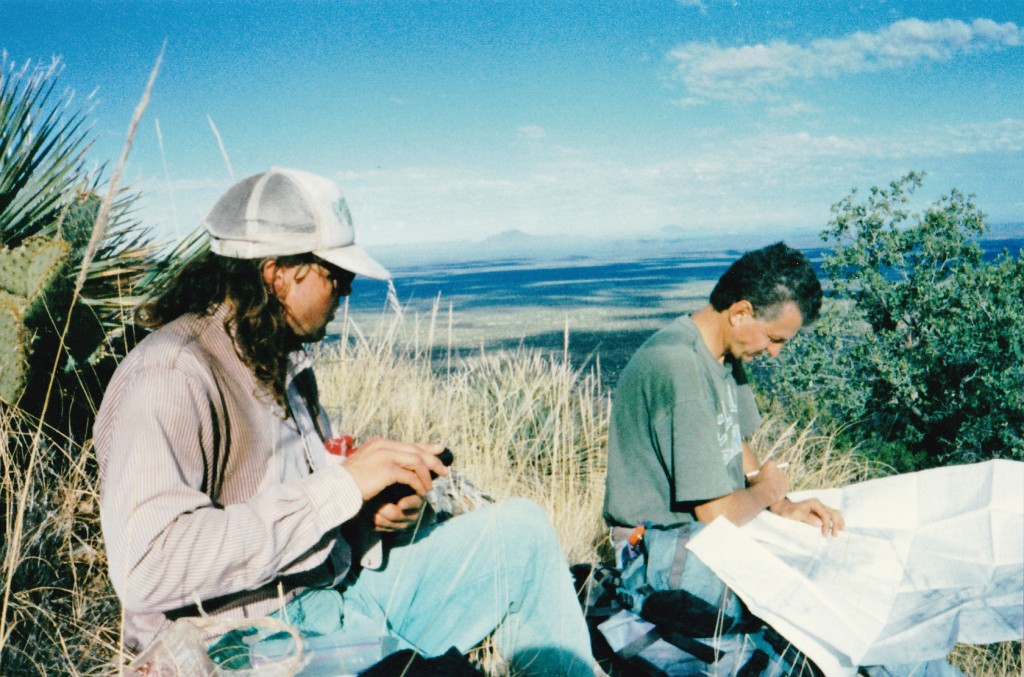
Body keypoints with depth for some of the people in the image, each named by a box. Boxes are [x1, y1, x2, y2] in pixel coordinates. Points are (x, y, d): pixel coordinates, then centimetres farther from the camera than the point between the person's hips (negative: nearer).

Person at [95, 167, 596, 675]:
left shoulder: (287, 360, 9)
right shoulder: (168, 377, -19)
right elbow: (146, 570, -29)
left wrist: (377, 513, -5)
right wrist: (342, 487, -28)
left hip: (344, 584, 9)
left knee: (519, 530, 4)